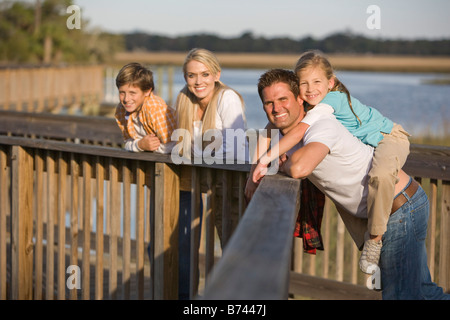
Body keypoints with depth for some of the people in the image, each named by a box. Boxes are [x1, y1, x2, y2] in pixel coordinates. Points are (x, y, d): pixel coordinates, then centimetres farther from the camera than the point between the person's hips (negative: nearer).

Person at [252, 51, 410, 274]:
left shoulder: (331, 100, -30)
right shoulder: (312, 105, -5)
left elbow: (298, 133, -39)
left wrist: (266, 159, -41)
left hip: (389, 138, -10)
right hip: (363, 145, 10)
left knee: (381, 175, -37)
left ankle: (375, 239, -25)